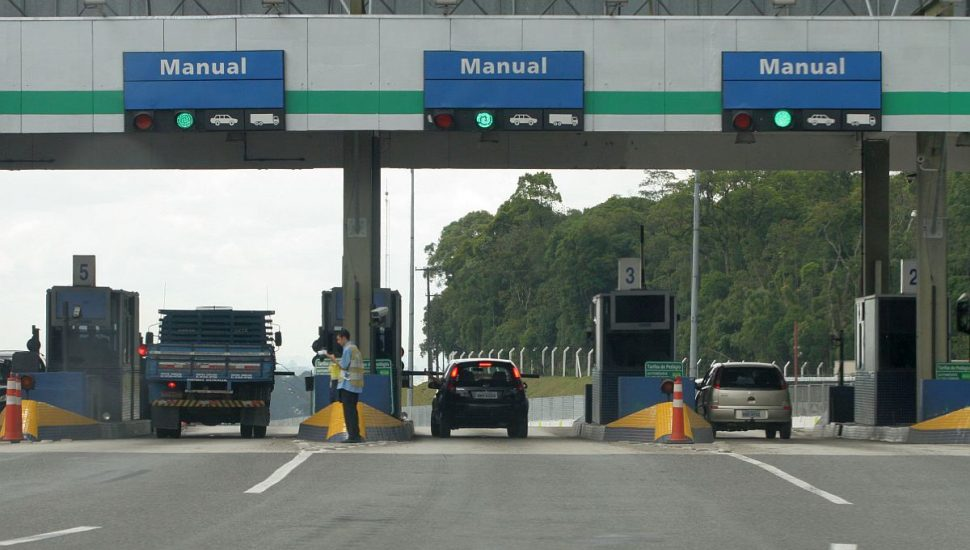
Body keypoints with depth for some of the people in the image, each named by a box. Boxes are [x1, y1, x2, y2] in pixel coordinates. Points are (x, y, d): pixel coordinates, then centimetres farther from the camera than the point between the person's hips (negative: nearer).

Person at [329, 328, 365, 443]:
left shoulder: (348, 349, -10)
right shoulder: (355, 349, 19)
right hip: (356, 386, 9)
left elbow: (344, 366, -13)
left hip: (348, 385, -9)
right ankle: (356, 435, 13)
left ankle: (352, 436, -11)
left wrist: (334, 359, 0)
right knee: (352, 410, 13)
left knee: (349, 411, -8)